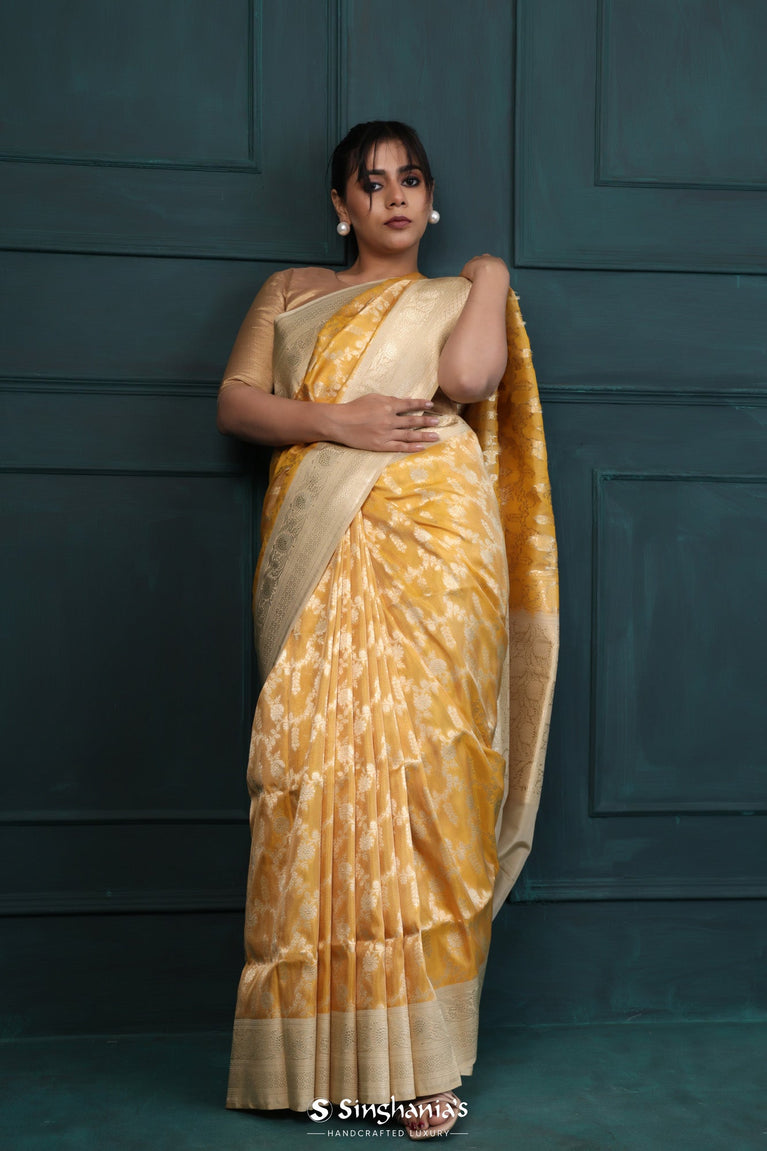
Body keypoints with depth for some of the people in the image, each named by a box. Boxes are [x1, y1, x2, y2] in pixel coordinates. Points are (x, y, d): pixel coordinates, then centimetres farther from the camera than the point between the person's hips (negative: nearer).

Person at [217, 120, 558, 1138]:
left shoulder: (459, 295, 22)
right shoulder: (291, 291, 23)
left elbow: (470, 377, 2)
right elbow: (233, 402, 8)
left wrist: (490, 279, 7)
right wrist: (336, 421, -5)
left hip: (434, 555, -1)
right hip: (322, 560, 1)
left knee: (424, 766, -9)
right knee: (316, 760, -9)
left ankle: (419, 1053, -3)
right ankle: (322, 1044, 1)